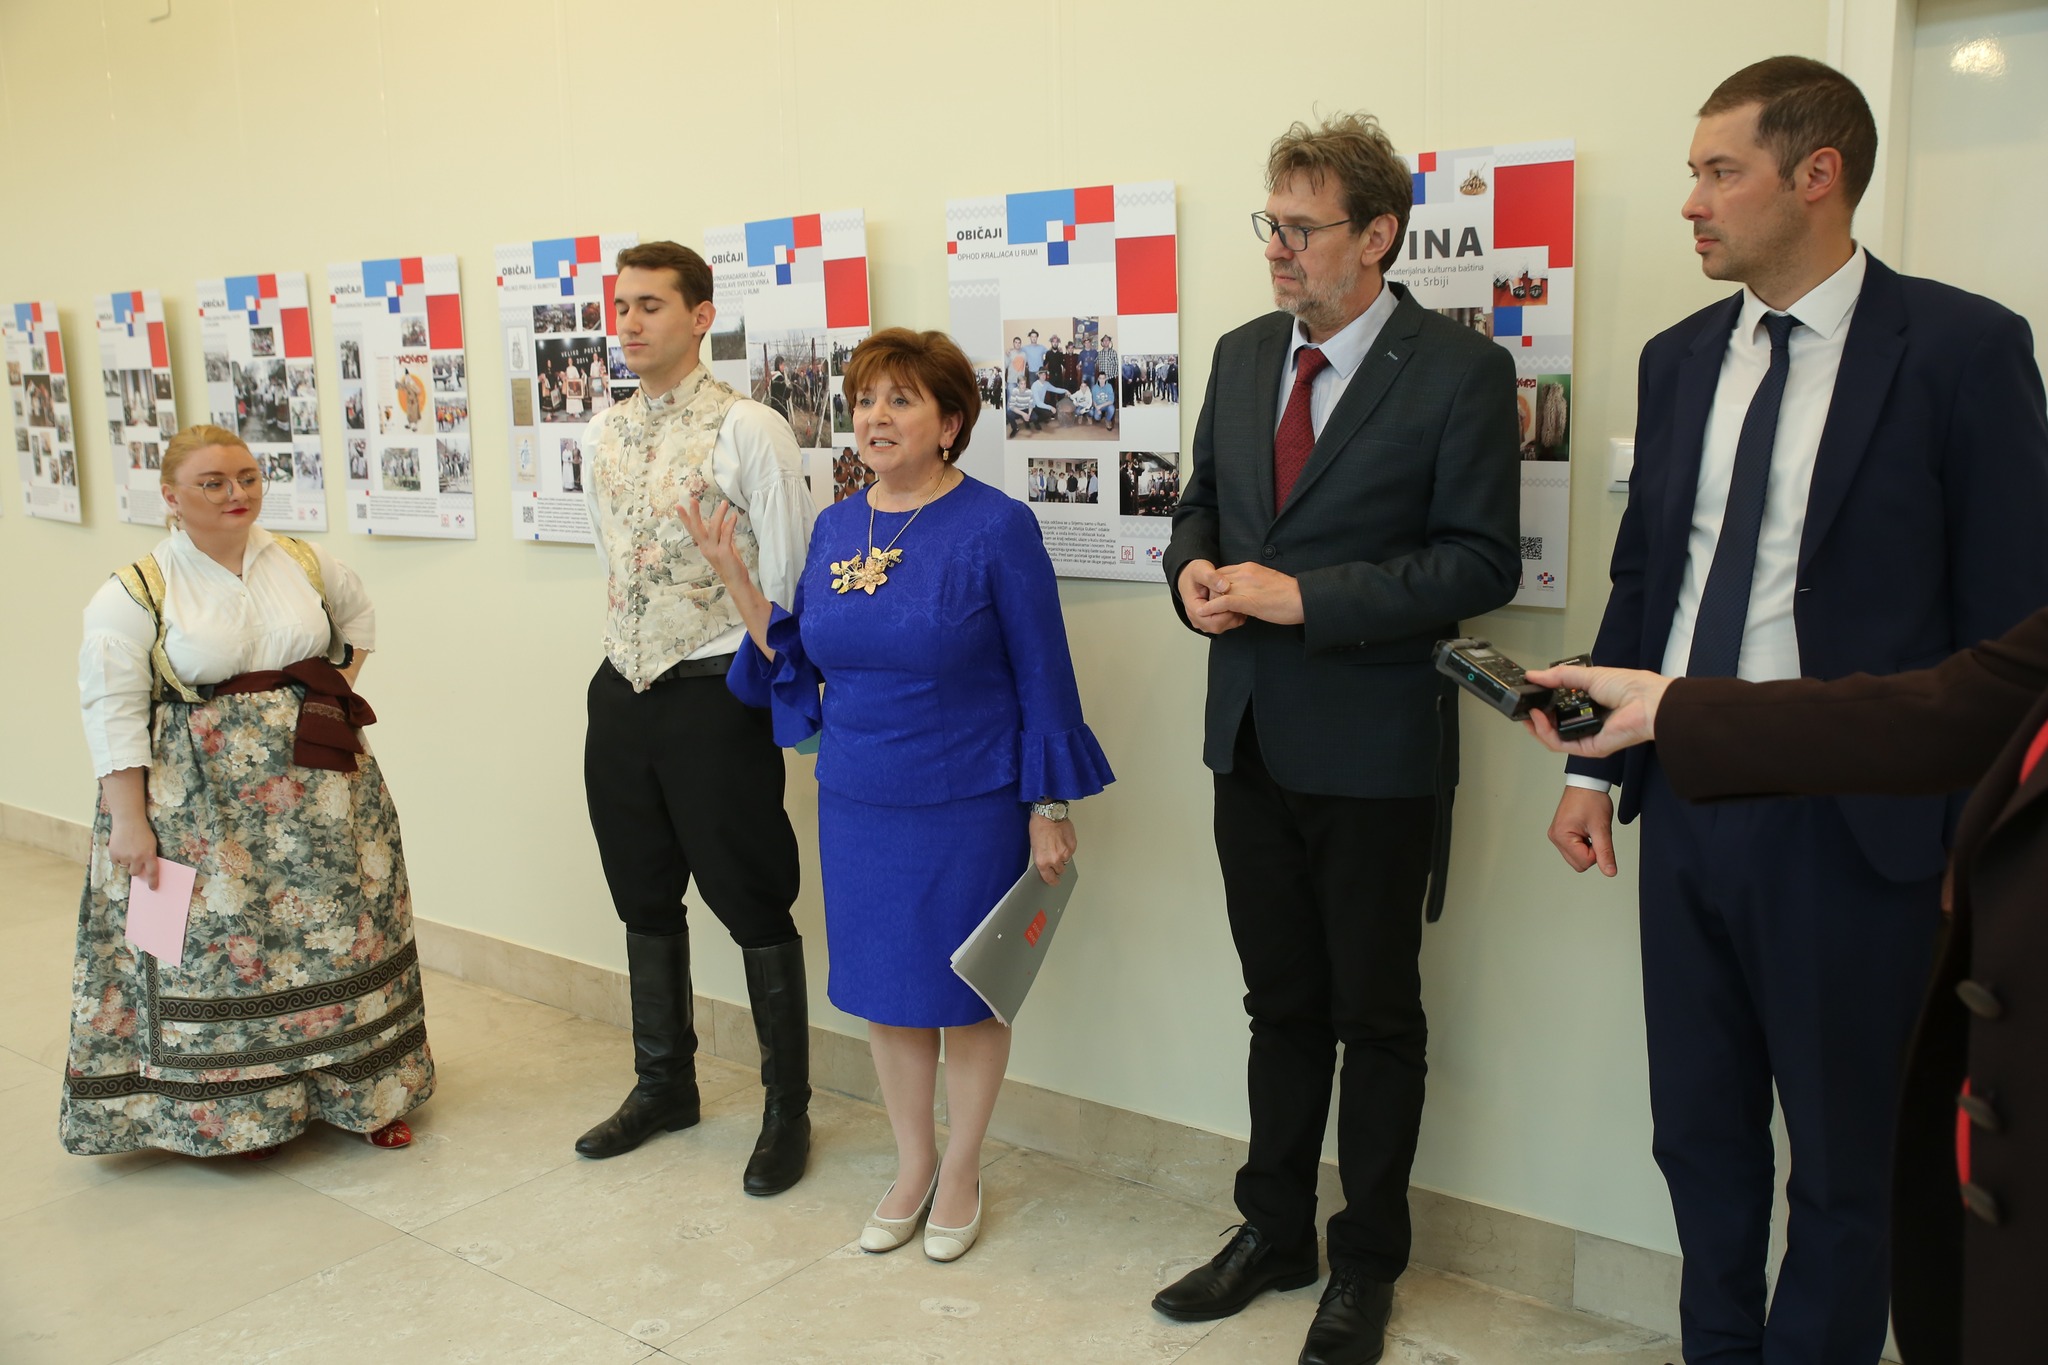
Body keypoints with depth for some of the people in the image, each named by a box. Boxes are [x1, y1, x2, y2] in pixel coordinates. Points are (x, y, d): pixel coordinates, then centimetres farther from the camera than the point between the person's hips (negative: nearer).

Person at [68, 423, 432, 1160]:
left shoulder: (306, 563, 4)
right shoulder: (135, 592, -7)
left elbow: (359, 616, 24)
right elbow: (112, 711, -9)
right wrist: (127, 821, -13)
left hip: (320, 789, 4)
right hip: (205, 805, -3)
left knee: (339, 932, 8)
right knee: (224, 946, 0)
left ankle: (363, 1091, 23)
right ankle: (241, 1110, 19)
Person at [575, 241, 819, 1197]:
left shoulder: (747, 430, -12)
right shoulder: (603, 434, 8)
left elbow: (784, 575, -10)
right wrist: (632, 653, 15)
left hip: (715, 695, -7)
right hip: (621, 689, 7)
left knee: (753, 906, 4)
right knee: (645, 900, 18)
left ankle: (787, 1108, 21)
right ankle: (663, 1083, 38)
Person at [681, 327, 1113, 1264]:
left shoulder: (996, 528, -12)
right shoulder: (834, 528, 5)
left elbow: (1043, 677, -9)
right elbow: (796, 656, 10)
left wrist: (1050, 809, -9)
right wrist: (732, 573, 0)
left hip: (969, 808, -5)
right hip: (858, 805, 5)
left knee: (965, 990, 9)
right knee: (884, 989, 14)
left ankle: (962, 1171, 30)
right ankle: (912, 1166, 34)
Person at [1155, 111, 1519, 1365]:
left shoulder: (1460, 371, -11)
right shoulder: (1242, 355, 8)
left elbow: (1482, 561, -15)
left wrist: (1305, 595, -21)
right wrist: (1195, 570, -5)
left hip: (1374, 746, -5)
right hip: (1252, 739, 6)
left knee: (1377, 1017, 10)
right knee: (1282, 1003, 17)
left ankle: (1367, 1264, 28)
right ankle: (1274, 1233, 34)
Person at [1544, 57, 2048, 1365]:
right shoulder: (1679, 358, 8)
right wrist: (1595, 767, 9)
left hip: (1850, 822, -5)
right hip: (1685, 802, 5)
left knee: (1845, 1158, 10)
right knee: (1700, 1130, 18)